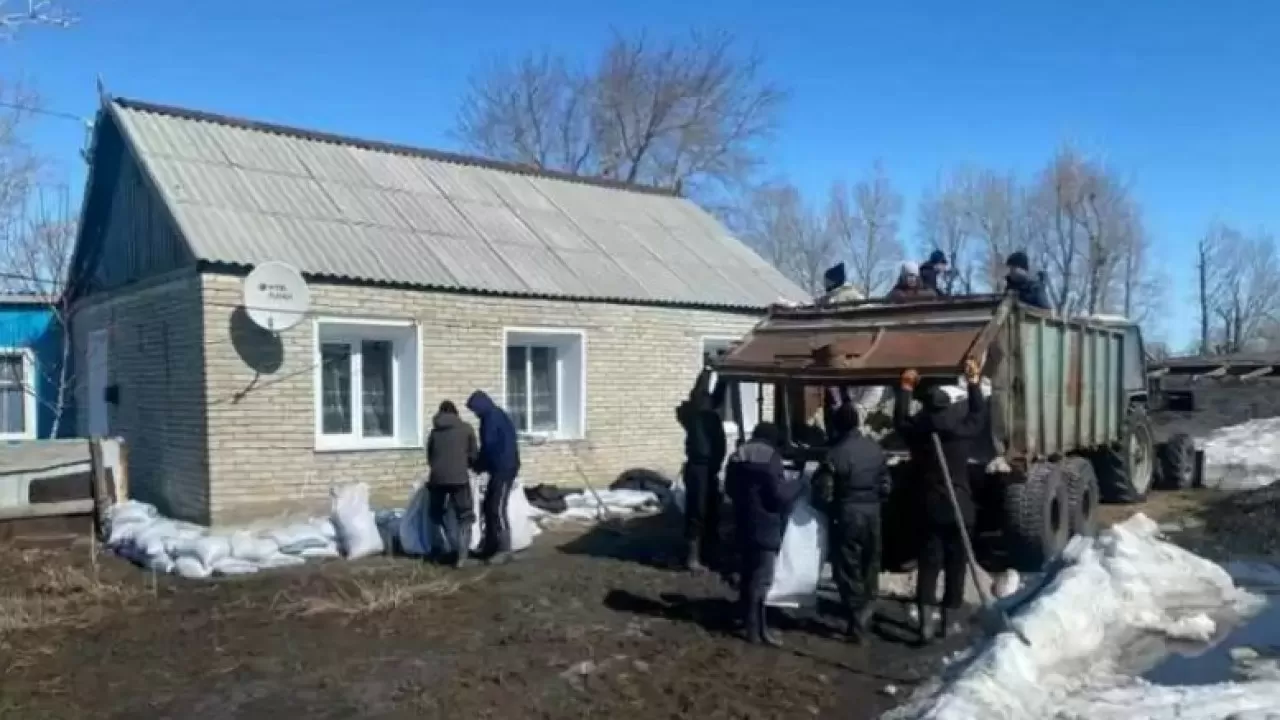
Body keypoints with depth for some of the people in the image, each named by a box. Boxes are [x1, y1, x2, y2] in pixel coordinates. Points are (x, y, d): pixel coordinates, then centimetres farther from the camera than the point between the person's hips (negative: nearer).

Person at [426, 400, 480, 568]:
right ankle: (461, 554, -5)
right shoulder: (465, 428, 8)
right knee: (464, 517, 7)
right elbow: (474, 455, 8)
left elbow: (430, 457, 20)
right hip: (459, 478, -2)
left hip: (437, 478, 3)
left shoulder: (434, 431, 16)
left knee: (436, 515, 20)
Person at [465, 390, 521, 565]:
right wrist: (480, 464, 9)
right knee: (488, 507, 13)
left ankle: (504, 550, -9)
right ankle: (490, 546, 20)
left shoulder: (494, 417, -14)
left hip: (505, 468, -10)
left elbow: (488, 445, -16)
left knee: (498, 508, -11)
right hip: (499, 468, 10)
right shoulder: (492, 417, 17)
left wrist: (478, 465, -2)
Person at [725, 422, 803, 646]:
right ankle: (756, 629, -1)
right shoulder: (770, 456, -15)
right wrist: (799, 485, -3)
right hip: (765, 526, -8)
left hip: (743, 523, 8)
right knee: (761, 578, -3)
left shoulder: (737, 455, 10)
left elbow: (729, 488, 19)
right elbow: (779, 493, -19)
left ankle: (746, 619, 29)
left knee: (747, 573, 19)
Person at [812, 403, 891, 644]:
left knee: (849, 571, 3)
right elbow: (885, 486, 8)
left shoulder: (836, 453, -18)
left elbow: (823, 491, -16)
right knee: (870, 567, 18)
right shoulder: (875, 448, 2)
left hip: (847, 516, -6)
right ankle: (866, 616, 30)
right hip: (873, 514, 6)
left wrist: (830, 507, 4)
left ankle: (857, 625, 5)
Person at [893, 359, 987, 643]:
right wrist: (974, 383, 24)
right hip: (959, 509, 0)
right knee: (955, 565, 10)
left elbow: (900, 420, 16)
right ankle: (948, 618, 15)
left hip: (930, 510, 0)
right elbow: (979, 414, 16)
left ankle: (927, 619, -9)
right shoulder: (963, 429, -4)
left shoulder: (918, 430, -5)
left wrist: (905, 389, 22)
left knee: (929, 564, 2)